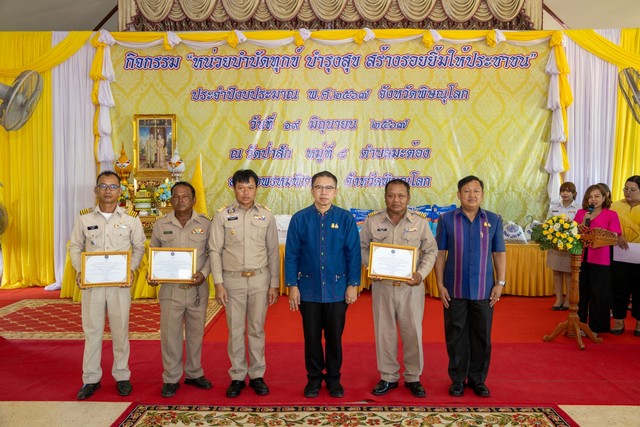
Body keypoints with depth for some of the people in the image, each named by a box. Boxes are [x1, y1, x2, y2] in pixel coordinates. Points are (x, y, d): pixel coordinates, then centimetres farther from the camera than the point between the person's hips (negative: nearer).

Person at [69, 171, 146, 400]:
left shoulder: (131, 218, 1)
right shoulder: (84, 217, 3)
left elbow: (138, 247, 6)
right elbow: (75, 247, 9)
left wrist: (131, 268, -10)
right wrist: (79, 271, -6)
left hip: (120, 282, -1)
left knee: (120, 330, 7)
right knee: (92, 330, 7)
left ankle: (122, 376, 20)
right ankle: (91, 379, 20)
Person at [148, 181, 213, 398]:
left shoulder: (205, 224, -1)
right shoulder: (161, 225, 1)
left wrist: (204, 273, -11)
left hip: (197, 288, 0)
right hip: (170, 288, 0)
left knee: (196, 333, 13)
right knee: (170, 334, 4)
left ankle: (194, 373, 30)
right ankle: (171, 378, 20)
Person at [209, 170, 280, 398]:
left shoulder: (266, 216, 3)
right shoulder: (223, 216, -1)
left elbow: (273, 252, 5)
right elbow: (215, 251, -1)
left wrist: (274, 284, 2)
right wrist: (218, 283, -7)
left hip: (260, 279, 1)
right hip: (233, 279, 0)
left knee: (257, 329, 9)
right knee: (235, 330, 6)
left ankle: (257, 375, 22)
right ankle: (237, 376, 21)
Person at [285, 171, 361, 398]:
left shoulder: (346, 219, -4)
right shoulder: (299, 219, -3)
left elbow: (353, 254, -1)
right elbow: (291, 255, -1)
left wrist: (353, 285, -3)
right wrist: (292, 286, -3)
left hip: (337, 290, 0)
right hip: (309, 290, 0)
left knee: (334, 336, 12)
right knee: (312, 336, 12)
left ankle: (333, 378, 30)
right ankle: (314, 377, 30)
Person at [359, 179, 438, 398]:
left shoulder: (420, 221, -3)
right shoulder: (372, 220, -2)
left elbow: (431, 250, 3)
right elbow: (362, 247, 8)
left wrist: (421, 274, -11)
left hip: (411, 286, 0)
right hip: (382, 285, 1)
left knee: (412, 332, 8)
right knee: (384, 332, 11)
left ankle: (413, 377, 27)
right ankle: (388, 377, 27)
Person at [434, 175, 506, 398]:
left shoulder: (494, 220, 4)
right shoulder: (447, 220, 0)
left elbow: (499, 253, 6)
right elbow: (440, 253, 0)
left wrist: (500, 282, -1)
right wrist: (440, 284, -5)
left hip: (484, 290, 1)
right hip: (455, 290, -1)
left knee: (482, 336, 10)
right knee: (456, 336, 8)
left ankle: (478, 379, 26)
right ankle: (457, 379, 23)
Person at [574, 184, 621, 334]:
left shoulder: (611, 214, 0)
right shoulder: (581, 213, 8)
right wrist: (584, 221, -7)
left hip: (600, 260, -3)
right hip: (581, 258, 3)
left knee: (598, 294, 3)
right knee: (580, 292, 9)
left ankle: (595, 328, 15)